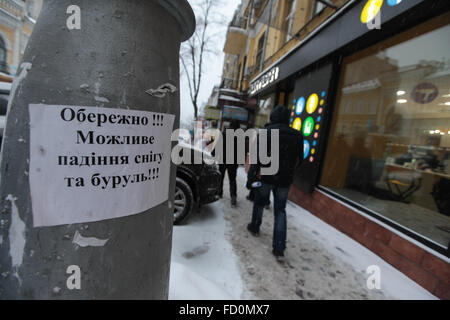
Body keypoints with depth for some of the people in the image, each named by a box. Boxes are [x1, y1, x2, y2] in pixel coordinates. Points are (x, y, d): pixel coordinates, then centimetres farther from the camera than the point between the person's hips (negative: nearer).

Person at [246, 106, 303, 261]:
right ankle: (279, 249, 4)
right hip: (285, 180, 3)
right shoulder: (297, 135, 3)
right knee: (280, 210, 7)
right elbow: (299, 159, 9)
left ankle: (254, 227, 41)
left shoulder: (266, 132, -9)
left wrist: (251, 176, -13)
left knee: (259, 202, 20)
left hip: (267, 177, -2)